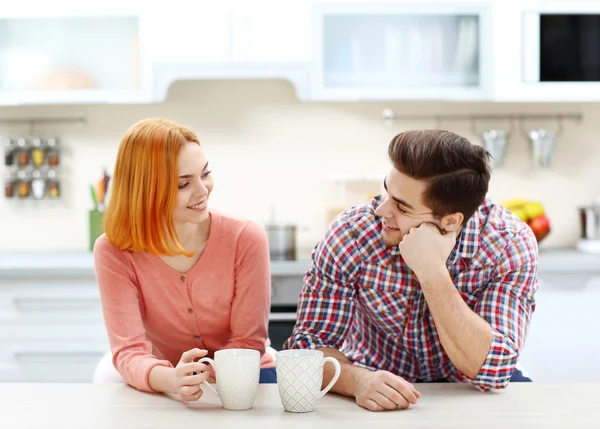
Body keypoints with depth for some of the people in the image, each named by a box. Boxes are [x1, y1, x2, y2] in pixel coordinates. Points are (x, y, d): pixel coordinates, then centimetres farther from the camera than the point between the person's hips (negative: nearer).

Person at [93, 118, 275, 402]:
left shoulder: (246, 240, -12)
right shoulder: (114, 253, -13)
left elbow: (248, 343, -12)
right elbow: (130, 351, -20)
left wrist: (201, 375, -31)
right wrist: (170, 379, -41)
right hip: (165, 390, 0)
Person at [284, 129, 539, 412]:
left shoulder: (511, 245, -20)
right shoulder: (349, 234, -20)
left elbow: (489, 371, -26)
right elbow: (310, 343, -16)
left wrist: (433, 274, -36)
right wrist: (358, 380, -37)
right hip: (376, 387, 0)